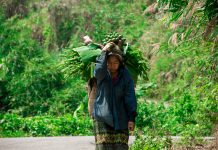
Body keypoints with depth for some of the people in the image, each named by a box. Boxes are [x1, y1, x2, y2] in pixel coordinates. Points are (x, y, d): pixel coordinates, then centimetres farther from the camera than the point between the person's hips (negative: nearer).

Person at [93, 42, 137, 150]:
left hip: (120, 118, 1)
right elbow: (98, 69, -27)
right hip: (102, 117, -1)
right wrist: (104, 53, -25)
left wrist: (131, 118, -7)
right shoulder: (102, 74, -1)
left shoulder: (125, 76, 0)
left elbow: (130, 97, -2)